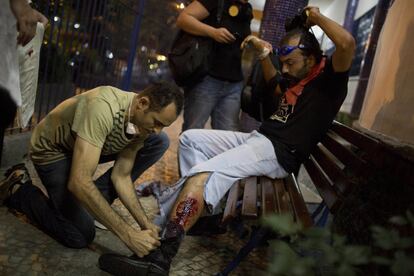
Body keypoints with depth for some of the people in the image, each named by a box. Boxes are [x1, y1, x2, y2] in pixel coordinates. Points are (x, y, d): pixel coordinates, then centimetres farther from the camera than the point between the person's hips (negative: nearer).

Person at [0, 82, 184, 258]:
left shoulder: (142, 120, -16)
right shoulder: (103, 108, -40)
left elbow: (121, 176, -9)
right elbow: (79, 183, -44)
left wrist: (145, 223, -18)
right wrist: (128, 235, -41)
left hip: (88, 147, 7)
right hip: (52, 150, -6)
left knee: (159, 142, -9)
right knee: (80, 236, -14)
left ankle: (96, 200, 0)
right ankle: (17, 191, 9)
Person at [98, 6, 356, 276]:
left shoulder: (328, 77, -4)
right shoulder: (295, 77, 20)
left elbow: (347, 43, -24)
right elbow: (274, 85, 43)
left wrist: (317, 17, -7)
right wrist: (264, 52, 32)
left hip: (279, 153, -10)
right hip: (257, 138, 10)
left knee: (203, 172, -32)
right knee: (190, 138, 12)